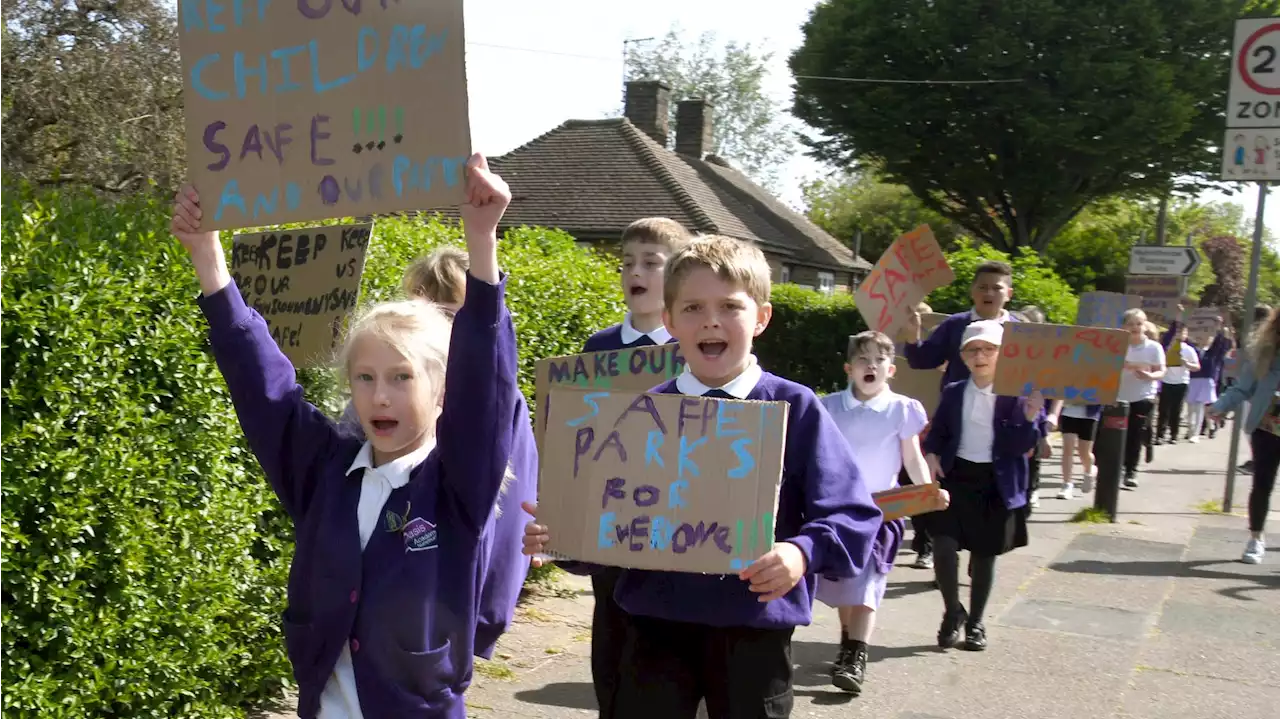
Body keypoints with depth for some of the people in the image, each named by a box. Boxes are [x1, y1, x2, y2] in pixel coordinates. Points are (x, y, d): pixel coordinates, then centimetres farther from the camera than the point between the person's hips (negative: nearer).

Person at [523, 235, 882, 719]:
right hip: (657, 623, 2)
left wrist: (805, 552, -27)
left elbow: (854, 516, -9)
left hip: (754, 628, -1)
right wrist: (559, 532, -14)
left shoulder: (795, 409, -6)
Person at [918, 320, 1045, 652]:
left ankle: (975, 622, 28)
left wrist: (1031, 415, -26)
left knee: (984, 555, 10)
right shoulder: (953, 393, 3)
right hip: (955, 477, 2)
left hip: (997, 484, -1)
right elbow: (938, 431, 14)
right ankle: (953, 612, 14)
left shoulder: (1017, 395, -6)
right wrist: (931, 455, -4)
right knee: (943, 547, -10)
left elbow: (1022, 446, -11)